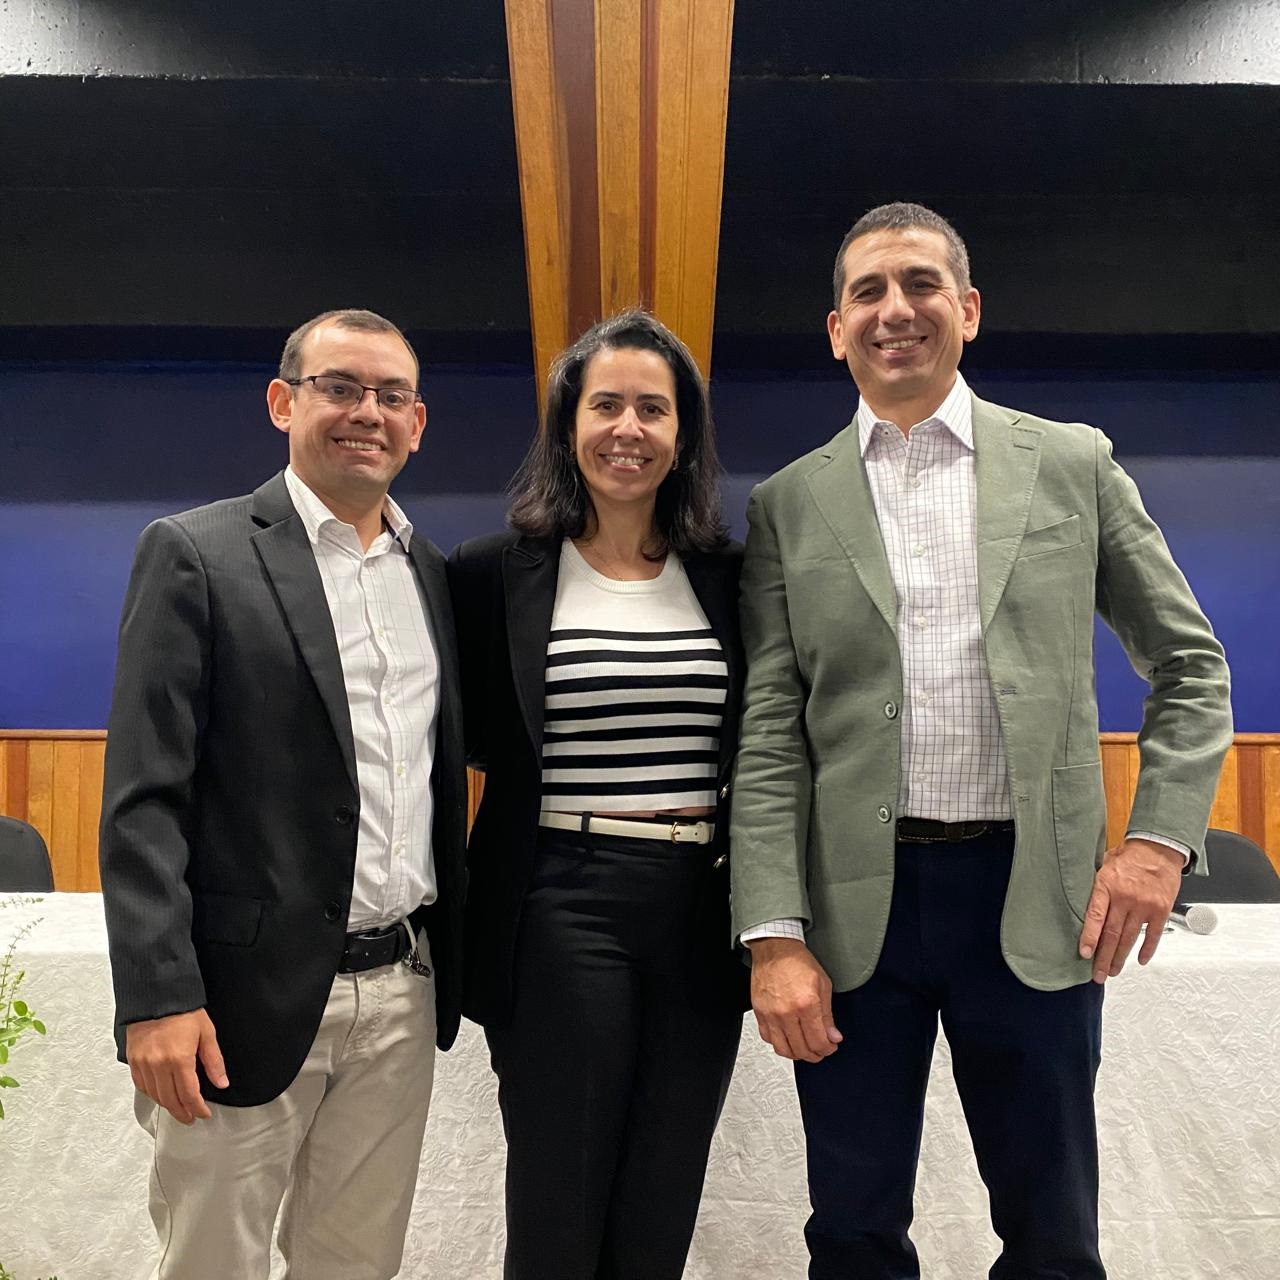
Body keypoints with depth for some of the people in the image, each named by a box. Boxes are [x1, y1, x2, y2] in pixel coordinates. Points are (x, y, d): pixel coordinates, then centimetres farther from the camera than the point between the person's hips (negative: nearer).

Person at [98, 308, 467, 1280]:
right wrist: (157, 997, -15)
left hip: (402, 995, 5)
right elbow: (144, 796, -10)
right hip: (254, 996, -5)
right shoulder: (196, 554, -5)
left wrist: (454, 963, 13)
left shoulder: (435, 574, 10)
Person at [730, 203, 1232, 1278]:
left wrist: (1161, 837, -5)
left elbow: (1190, 666, 8)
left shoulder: (1073, 464, 4)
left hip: (1036, 902, 0)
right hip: (853, 907, 0)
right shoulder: (790, 504, 3)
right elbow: (769, 733, -2)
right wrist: (775, 936, -9)